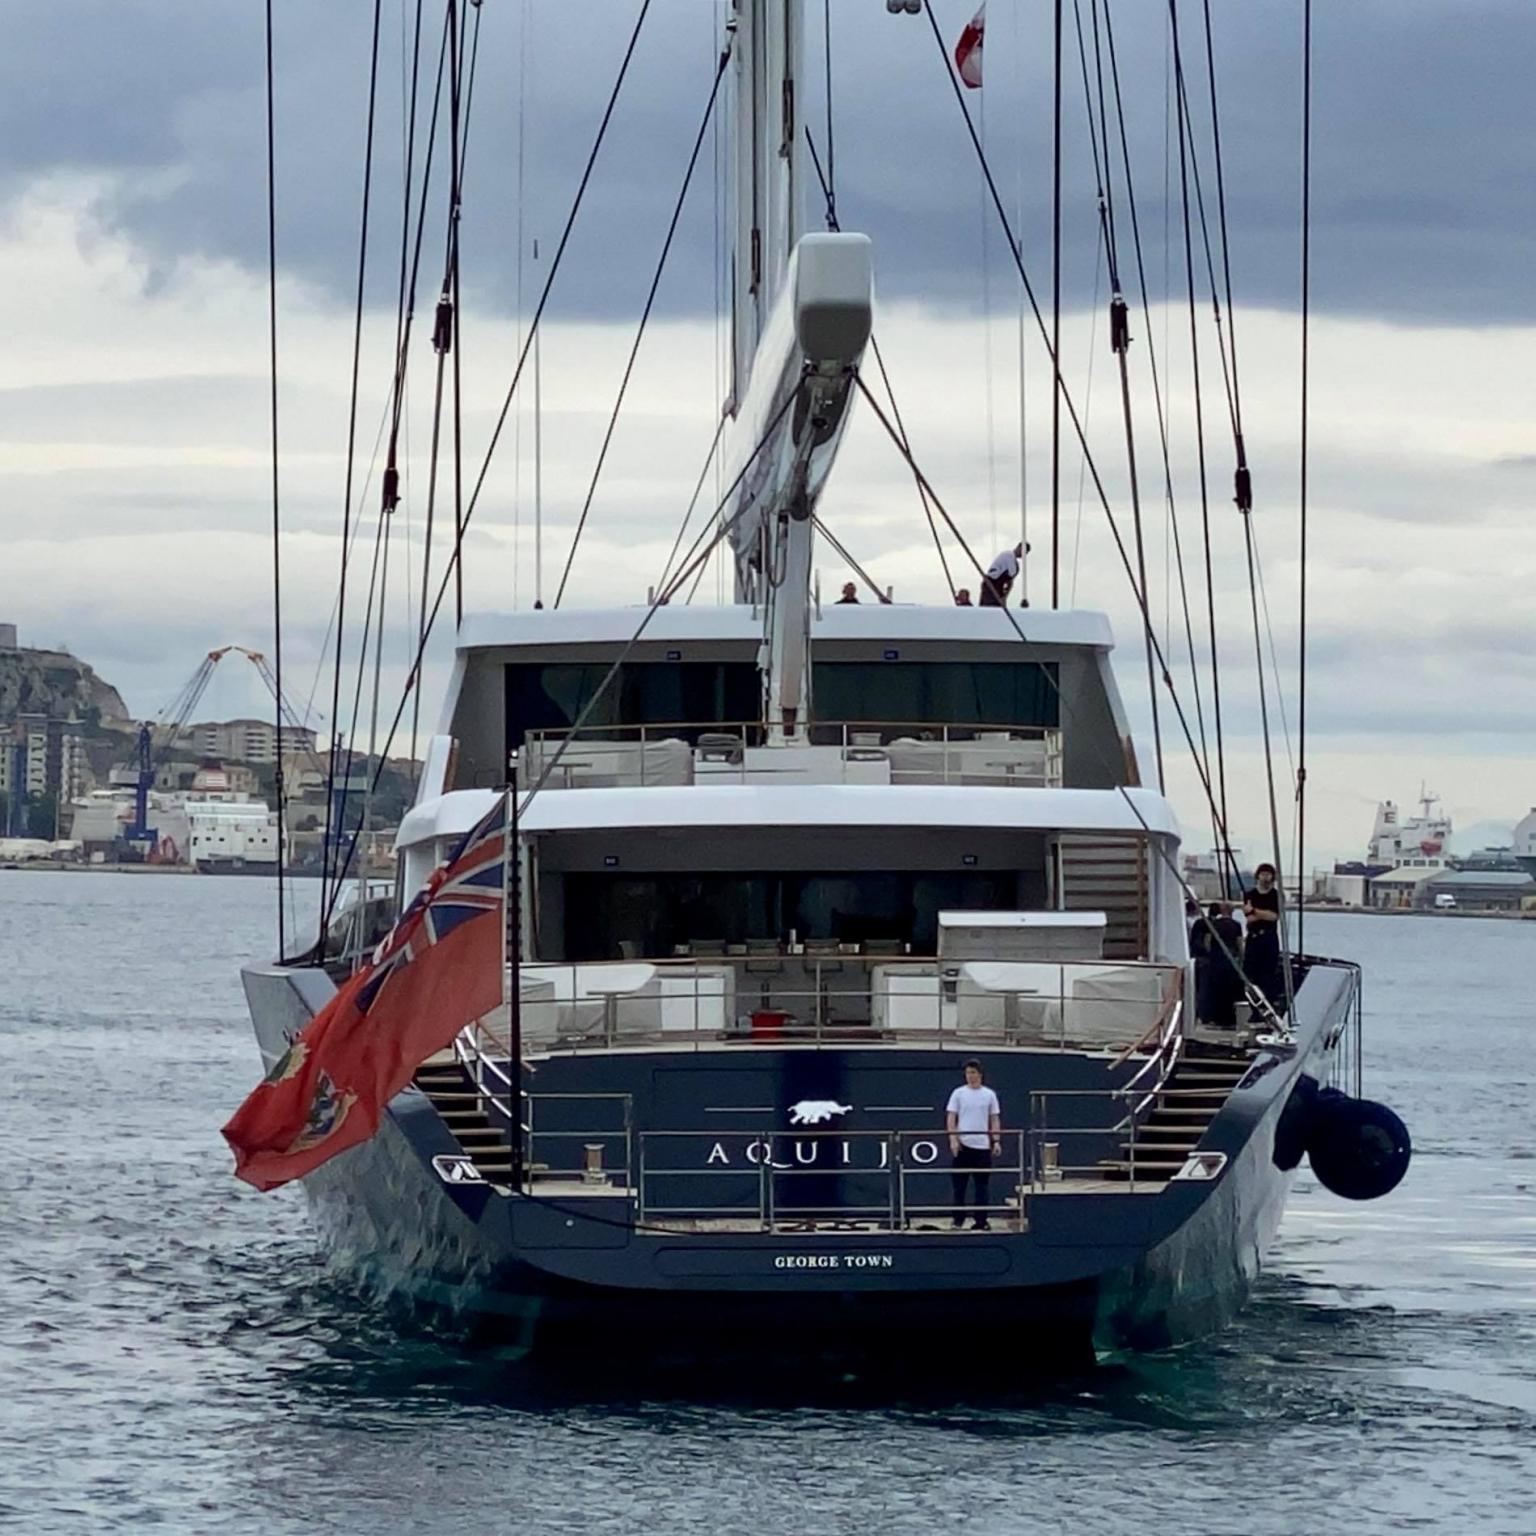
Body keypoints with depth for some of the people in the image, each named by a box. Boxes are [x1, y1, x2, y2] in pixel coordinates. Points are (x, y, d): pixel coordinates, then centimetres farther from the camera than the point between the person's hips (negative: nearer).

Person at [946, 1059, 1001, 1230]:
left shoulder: (989, 1095, 7)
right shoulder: (958, 1094, 3)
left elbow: (995, 1120, 8)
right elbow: (951, 1118, 1)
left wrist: (996, 1141, -2)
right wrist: (953, 1139, -10)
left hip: (983, 1145, 1)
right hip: (963, 1145, -1)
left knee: (982, 1184, 3)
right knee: (959, 1183, 0)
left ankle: (981, 1221, 7)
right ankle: (958, 1219, 8)